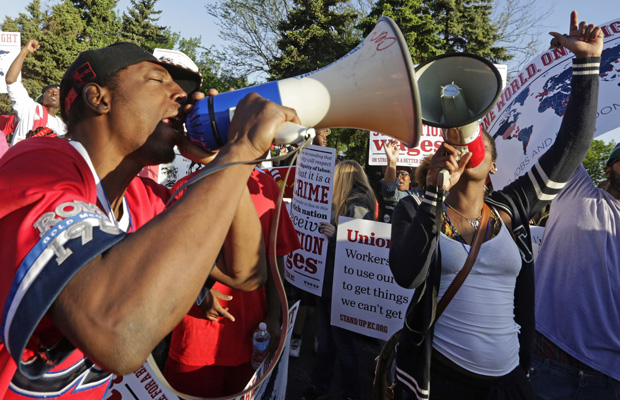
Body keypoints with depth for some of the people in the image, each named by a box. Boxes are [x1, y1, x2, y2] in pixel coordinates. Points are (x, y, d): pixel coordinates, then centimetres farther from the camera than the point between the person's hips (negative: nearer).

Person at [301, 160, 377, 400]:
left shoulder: (358, 207, -15)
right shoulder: (339, 204, 10)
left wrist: (336, 235, -27)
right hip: (327, 280, 8)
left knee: (343, 341, 4)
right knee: (326, 338, 19)